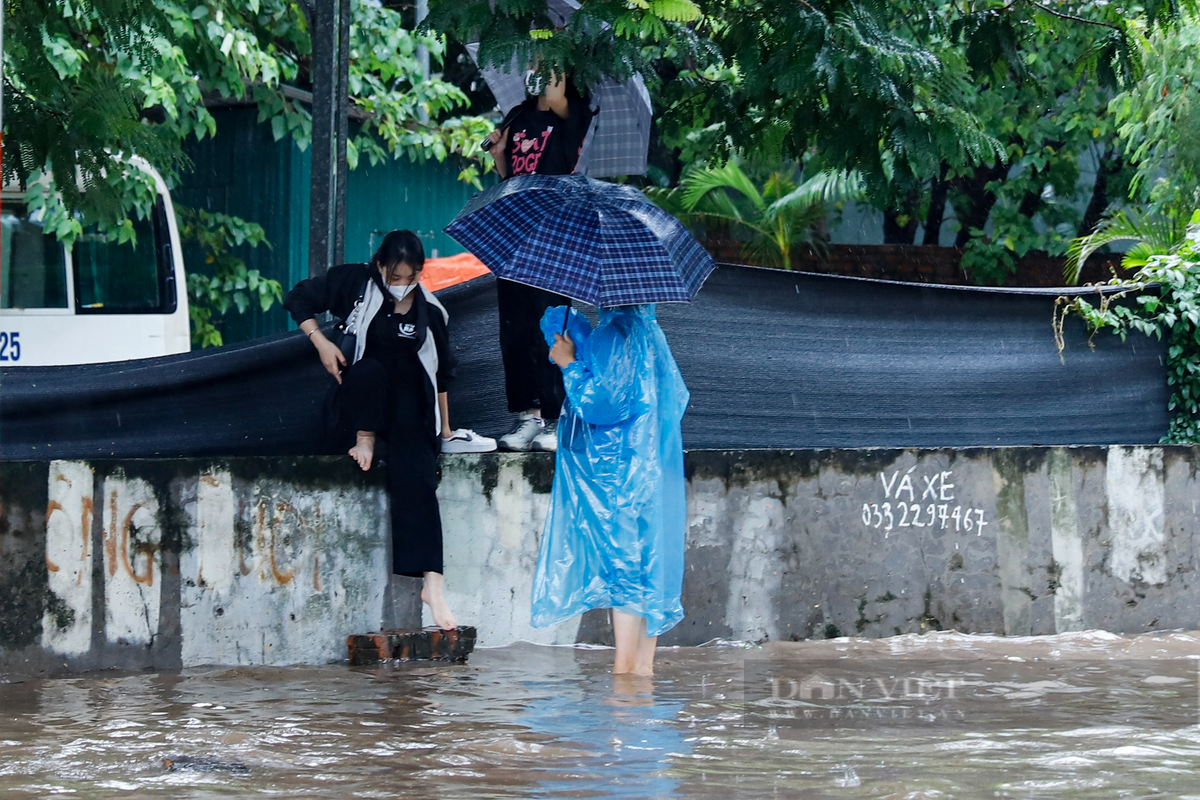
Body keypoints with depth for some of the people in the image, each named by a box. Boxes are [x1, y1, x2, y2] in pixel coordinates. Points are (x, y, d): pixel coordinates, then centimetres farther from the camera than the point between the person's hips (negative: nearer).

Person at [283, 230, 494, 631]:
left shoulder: (429, 312, 5)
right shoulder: (355, 283, 0)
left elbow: (441, 372, 14)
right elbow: (299, 300, 6)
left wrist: (445, 429, 14)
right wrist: (321, 342, -10)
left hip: (407, 405, 0)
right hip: (359, 400, 0)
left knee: (415, 476, -27)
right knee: (370, 370, -39)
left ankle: (432, 582, -37)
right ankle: (364, 443, -17)